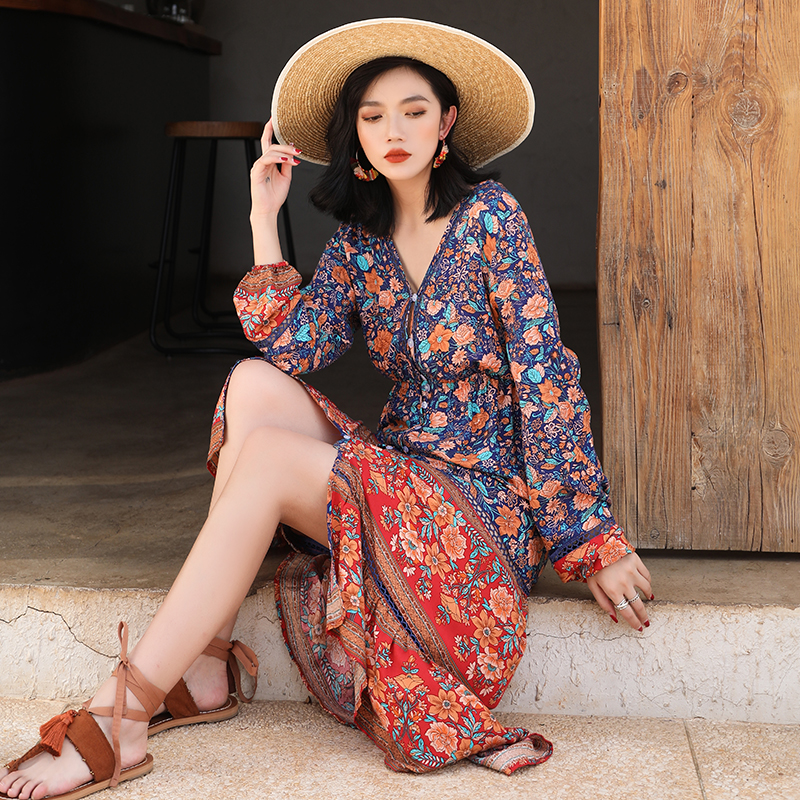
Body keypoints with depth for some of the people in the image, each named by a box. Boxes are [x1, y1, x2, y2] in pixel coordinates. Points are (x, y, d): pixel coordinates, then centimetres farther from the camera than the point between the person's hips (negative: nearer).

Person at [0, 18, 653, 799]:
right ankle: (203, 657, -12)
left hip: (487, 495, -6)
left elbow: (543, 373, -10)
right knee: (253, 382, -12)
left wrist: (590, 538, -13)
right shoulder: (359, 241, 9)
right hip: (399, 465, 6)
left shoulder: (489, 215, -7)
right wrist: (264, 218, -5)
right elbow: (287, 348, -5)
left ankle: (117, 723, -23)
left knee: (263, 455, -23)